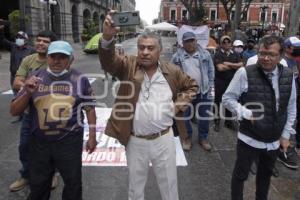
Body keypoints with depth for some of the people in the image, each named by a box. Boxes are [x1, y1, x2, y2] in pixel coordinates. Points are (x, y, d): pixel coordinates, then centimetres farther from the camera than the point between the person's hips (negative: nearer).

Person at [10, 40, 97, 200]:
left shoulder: (80, 80, -5)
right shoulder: (35, 78, -1)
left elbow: (89, 108, 3)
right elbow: (14, 111, 1)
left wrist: (92, 136, 1)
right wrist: (27, 93, -17)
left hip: (70, 141, -2)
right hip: (39, 141, 2)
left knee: (73, 184, 15)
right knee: (38, 185, 20)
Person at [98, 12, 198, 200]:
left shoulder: (172, 71, -1)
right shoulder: (128, 65, -6)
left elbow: (192, 85, 15)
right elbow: (108, 61, -25)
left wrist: (182, 103, -1)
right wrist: (107, 37, -45)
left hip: (163, 139, 1)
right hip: (135, 141, 0)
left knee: (169, 185, 18)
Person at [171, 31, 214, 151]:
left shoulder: (205, 54, 1)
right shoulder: (177, 57, -2)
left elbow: (211, 71, 6)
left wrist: (211, 87, 2)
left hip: (203, 92, 1)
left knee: (204, 117, 12)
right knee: (184, 117, 11)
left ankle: (203, 138, 31)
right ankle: (187, 138, 30)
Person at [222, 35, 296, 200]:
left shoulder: (288, 76, -2)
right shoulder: (245, 73, -16)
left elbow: (291, 108, 7)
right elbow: (227, 98, -8)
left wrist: (286, 134, 6)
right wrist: (245, 113, -21)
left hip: (274, 141, 5)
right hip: (249, 139, -4)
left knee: (266, 174, 25)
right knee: (240, 174, 12)